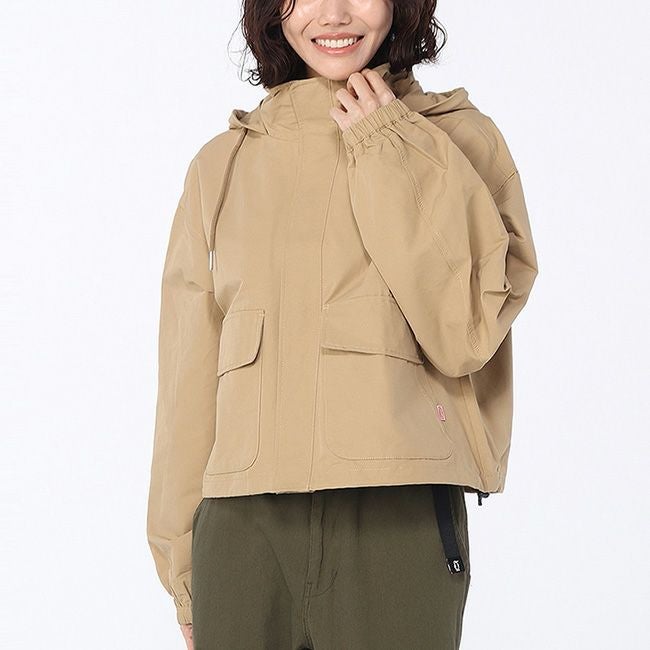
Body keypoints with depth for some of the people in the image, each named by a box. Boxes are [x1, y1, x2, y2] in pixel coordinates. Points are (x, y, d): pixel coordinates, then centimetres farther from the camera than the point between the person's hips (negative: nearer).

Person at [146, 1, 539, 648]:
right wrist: (184, 573, 10)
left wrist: (392, 157, -5)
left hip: (400, 519, -2)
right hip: (244, 525, 2)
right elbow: (189, 376, 12)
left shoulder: (460, 137, 6)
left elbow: (467, 333, -7)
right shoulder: (223, 163, 12)